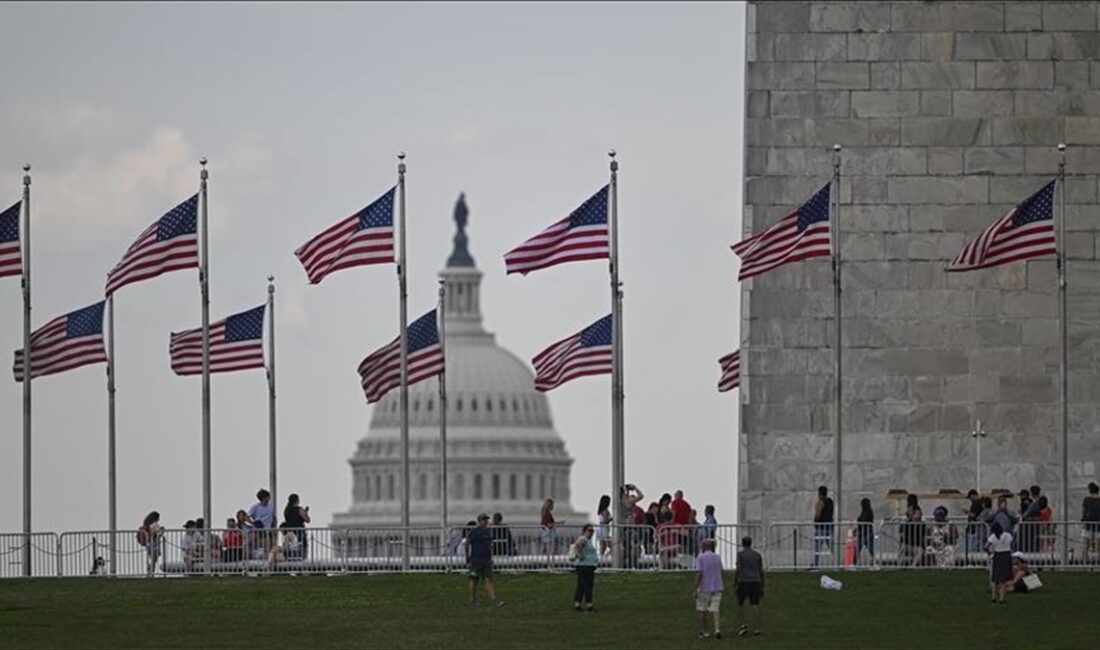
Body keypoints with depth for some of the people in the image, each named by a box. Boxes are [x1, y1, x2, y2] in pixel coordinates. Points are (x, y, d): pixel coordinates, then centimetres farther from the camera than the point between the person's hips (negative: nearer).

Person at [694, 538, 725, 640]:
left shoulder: (700, 558, -10)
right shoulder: (717, 558, 6)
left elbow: (699, 574, -18)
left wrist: (695, 589, -16)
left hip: (704, 588, -4)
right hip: (717, 588, 4)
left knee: (702, 610, 12)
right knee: (715, 610, 0)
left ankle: (703, 632, 17)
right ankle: (717, 629, -21)